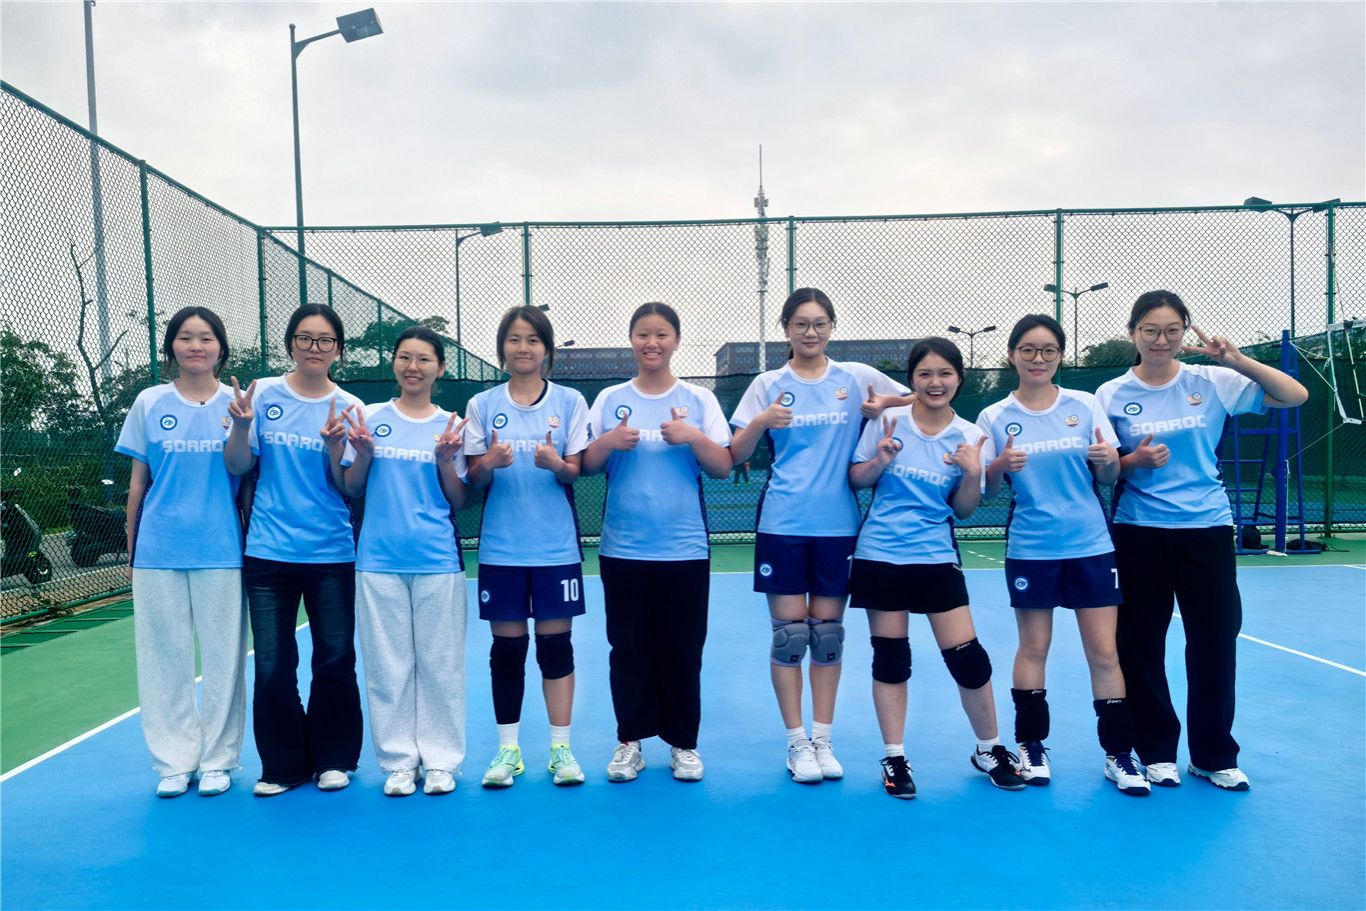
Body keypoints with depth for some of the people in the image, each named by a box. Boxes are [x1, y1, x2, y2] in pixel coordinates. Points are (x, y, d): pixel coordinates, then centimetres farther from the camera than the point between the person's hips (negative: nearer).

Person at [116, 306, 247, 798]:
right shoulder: (149, 403, 5)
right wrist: (131, 547, 9)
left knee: (222, 655, 4)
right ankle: (175, 761, 19)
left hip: (221, 550, -1)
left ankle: (217, 759, 17)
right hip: (159, 551, 1)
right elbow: (138, 482, 9)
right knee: (165, 656, 6)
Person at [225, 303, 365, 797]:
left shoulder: (349, 406, 1)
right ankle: (282, 765, 21)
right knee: (272, 666, 3)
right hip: (269, 553, 0)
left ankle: (332, 759, 24)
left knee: (335, 661, 5)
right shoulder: (263, 394, 1)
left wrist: (334, 446, -19)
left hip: (332, 554, 0)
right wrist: (241, 425, -17)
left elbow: (348, 487, -1)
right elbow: (237, 467, 1)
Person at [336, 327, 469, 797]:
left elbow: (459, 501, 5)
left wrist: (445, 460, -12)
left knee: (440, 662, 4)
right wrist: (363, 454, -11)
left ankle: (440, 759, 16)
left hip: (438, 562, 0)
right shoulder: (369, 417, 5)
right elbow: (352, 490, 7)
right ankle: (398, 761, 18)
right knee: (387, 664, 6)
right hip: (379, 561, 1)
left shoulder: (451, 425, 5)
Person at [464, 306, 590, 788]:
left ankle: (561, 747, 15)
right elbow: (472, 479, 4)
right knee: (507, 646, 6)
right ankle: (507, 748, 18)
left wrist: (556, 464, -21)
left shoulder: (569, 401, 1)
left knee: (556, 643, 4)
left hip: (556, 546, -1)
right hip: (500, 547, 1)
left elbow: (577, 472, 0)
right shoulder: (482, 405, 3)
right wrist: (489, 463, -18)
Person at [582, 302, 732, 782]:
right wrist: (606, 442, -15)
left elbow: (723, 467, 0)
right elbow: (585, 467, 5)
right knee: (629, 648, 7)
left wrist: (695, 437, -17)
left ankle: (683, 743, 20)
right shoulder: (609, 400, 5)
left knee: (682, 649, 5)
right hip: (623, 548, 1)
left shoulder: (699, 399, 3)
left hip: (684, 548, -1)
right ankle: (630, 742, 20)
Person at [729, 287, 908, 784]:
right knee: (789, 633, 1)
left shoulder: (857, 377, 4)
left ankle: (823, 739, 19)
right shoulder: (768, 385, 3)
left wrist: (886, 404, -8)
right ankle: (797, 743, 12)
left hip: (838, 524, 1)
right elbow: (736, 456, 1)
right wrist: (761, 423, -18)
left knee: (828, 633, 7)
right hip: (783, 525, -1)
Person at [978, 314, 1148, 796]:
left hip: (1091, 544, 1)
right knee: (1033, 648, 8)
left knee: (1104, 651, 2)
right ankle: (1031, 746, 22)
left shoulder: (1084, 404, 2)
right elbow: (987, 488, 2)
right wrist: (1001, 466, -19)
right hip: (1030, 549, -1)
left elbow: (1109, 476, 6)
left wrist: (1109, 459, -17)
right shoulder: (995, 416, 0)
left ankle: (1118, 753, 13)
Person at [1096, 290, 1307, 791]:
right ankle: (1156, 751, 21)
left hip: (1207, 529, 1)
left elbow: (1295, 396, -4)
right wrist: (1133, 461, -16)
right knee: (1141, 643, 4)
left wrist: (1237, 359, -15)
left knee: (1216, 642, 4)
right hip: (1139, 534, 0)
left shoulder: (1211, 382, 0)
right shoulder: (1111, 395, -1)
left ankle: (1214, 756, 21)